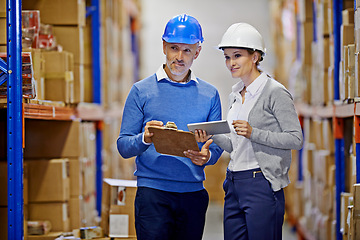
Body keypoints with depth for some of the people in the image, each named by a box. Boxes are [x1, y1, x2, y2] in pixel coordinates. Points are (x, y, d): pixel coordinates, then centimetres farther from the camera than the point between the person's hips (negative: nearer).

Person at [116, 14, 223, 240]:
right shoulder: (142, 90, 3)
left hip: (194, 194, 3)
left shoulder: (209, 94, 11)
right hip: (153, 192, -3)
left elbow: (217, 145, 10)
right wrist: (144, 139, -21)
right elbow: (123, 146, 0)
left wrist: (207, 156, -14)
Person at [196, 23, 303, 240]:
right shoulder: (236, 95, 16)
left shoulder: (275, 92, -8)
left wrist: (253, 133, -20)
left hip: (261, 184, -8)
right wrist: (212, 137, 3)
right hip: (234, 185, 8)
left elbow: (296, 139, -12)